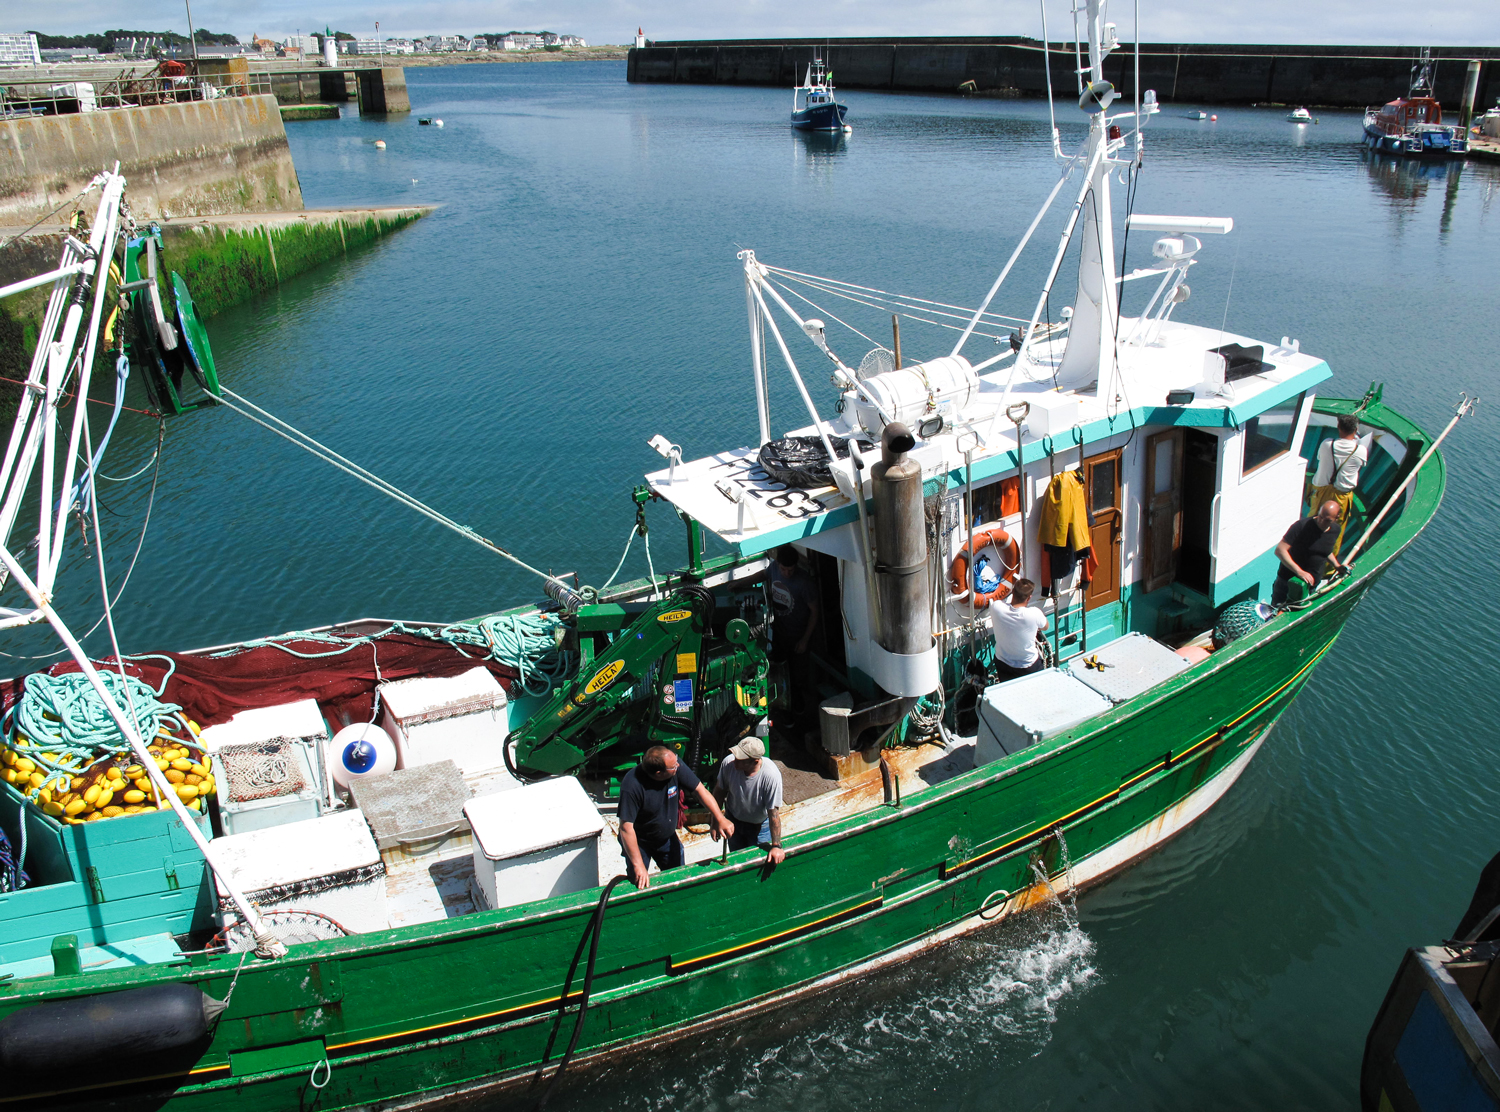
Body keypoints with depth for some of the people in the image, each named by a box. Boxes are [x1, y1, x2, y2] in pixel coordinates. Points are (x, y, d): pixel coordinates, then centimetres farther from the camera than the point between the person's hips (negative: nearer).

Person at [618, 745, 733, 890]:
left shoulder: (676, 767, -25)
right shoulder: (632, 786, -37)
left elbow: (700, 789, -15)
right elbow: (626, 828, -33)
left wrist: (721, 819, -25)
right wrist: (638, 865, -32)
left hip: (668, 838, 5)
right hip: (638, 841, -5)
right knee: (638, 884, 6)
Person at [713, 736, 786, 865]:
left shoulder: (771, 775, -37)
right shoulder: (729, 762, -30)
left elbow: (774, 813, -28)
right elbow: (719, 791, -10)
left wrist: (776, 846, -23)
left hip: (759, 825, -3)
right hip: (733, 819, 3)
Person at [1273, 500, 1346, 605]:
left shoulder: (1335, 530, 0)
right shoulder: (1302, 526, -19)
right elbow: (1280, 550, -25)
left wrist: (1336, 565, 7)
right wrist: (1299, 571, -31)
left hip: (1311, 585, 5)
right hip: (1288, 580, -4)